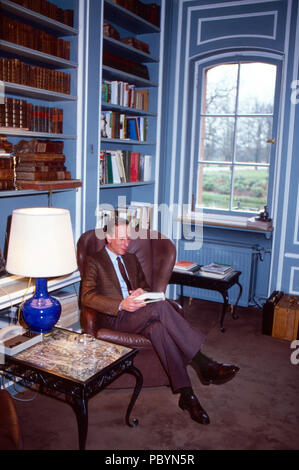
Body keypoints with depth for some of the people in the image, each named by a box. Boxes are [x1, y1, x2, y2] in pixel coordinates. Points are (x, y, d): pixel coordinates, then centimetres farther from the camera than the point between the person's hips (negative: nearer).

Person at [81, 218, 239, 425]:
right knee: (161, 306, -34)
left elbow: (146, 287, 25)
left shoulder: (132, 259, 25)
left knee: (158, 328, -34)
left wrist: (142, 292, -3)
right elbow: (87, 297, -8)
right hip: (117, 319, -5)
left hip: (141, 315, 5)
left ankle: (186, 395, -38)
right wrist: (121, 305, -23)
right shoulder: (95, 262, 6)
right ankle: (204, 365, -34)